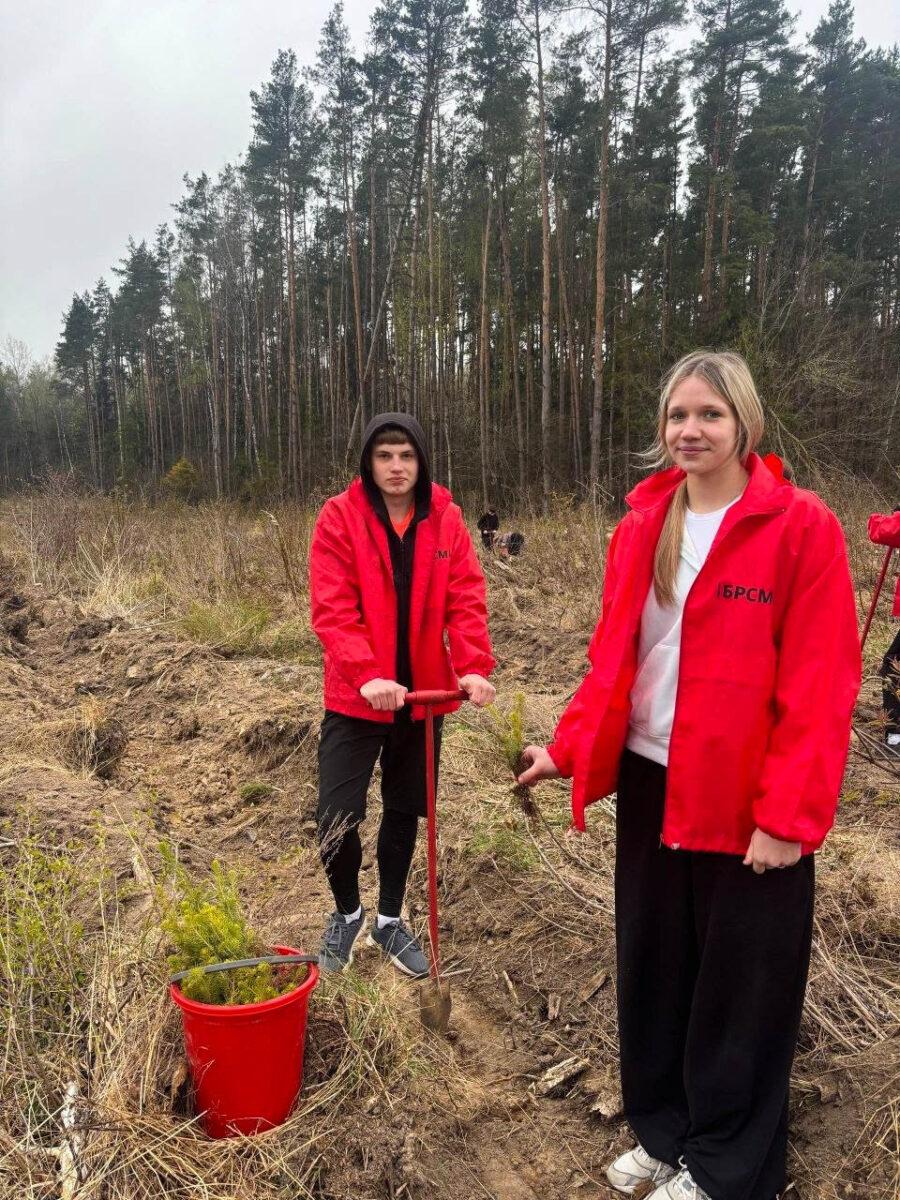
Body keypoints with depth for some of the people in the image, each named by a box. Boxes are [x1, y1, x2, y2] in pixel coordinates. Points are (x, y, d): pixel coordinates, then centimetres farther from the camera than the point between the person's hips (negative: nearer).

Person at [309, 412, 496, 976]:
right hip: (357, 696, -2)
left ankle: (390, 919, 37)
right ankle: (347, 913, 28)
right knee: (337, 818, -3)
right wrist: (366, 675, -29)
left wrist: (473, 666, -21)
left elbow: (466, 598, -5)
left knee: (405, 810, 15)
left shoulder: (446, 519, 0)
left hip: (423, 693, 3)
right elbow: (332, 609, -15)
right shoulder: (339, 516, -8)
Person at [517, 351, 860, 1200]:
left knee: (739, 985, 11)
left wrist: (788, 812, -17)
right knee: (654, 965, 18)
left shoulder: (802, 526, -11)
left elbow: (821, 685, -14)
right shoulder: (641, 527, 5)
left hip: (747, 800, -5)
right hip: (651, 781, 5)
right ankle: (662, 1131, 41)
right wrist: (568, 747, 3)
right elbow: (613, 658, 9)